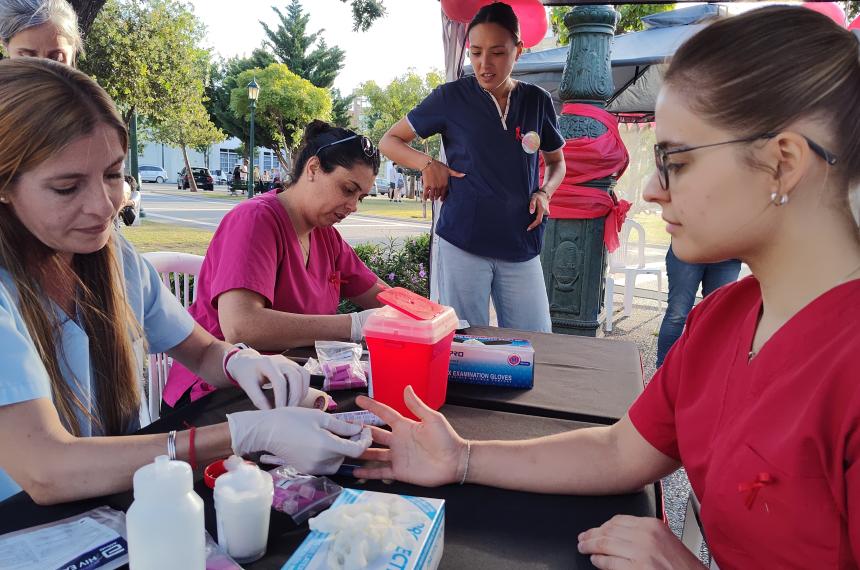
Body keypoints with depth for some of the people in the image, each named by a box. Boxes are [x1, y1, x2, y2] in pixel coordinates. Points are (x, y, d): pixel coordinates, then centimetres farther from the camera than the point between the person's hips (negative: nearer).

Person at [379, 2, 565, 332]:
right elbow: (389, 141, 8)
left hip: (521, 245, 3)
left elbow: (556, 161, 21)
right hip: (462, 243, -2)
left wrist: (545, 192, 0)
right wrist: (428, 164, -10)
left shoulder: (537, 101, 7)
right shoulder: (451, 97, 0)